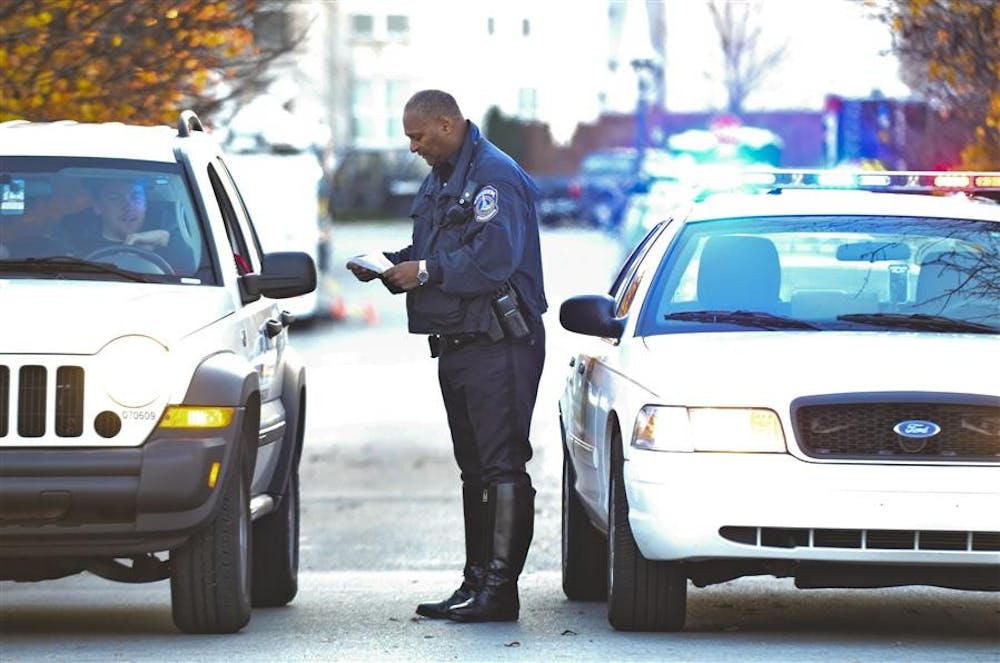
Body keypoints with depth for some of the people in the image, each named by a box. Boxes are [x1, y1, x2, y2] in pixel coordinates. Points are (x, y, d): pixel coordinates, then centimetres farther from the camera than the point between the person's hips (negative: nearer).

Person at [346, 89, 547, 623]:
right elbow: (427, 254, 25)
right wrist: (388, 266, 6)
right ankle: (476, 582, 18)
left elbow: (493, 258, -24)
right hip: (454, 345, 10)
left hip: (498, 345, -10)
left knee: (501, 465, -10)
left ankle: (500, 586, -11)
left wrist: (424, 272, -18)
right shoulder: (439, 179, 19)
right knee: (474, 467, 13)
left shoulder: (496, 177, -14)